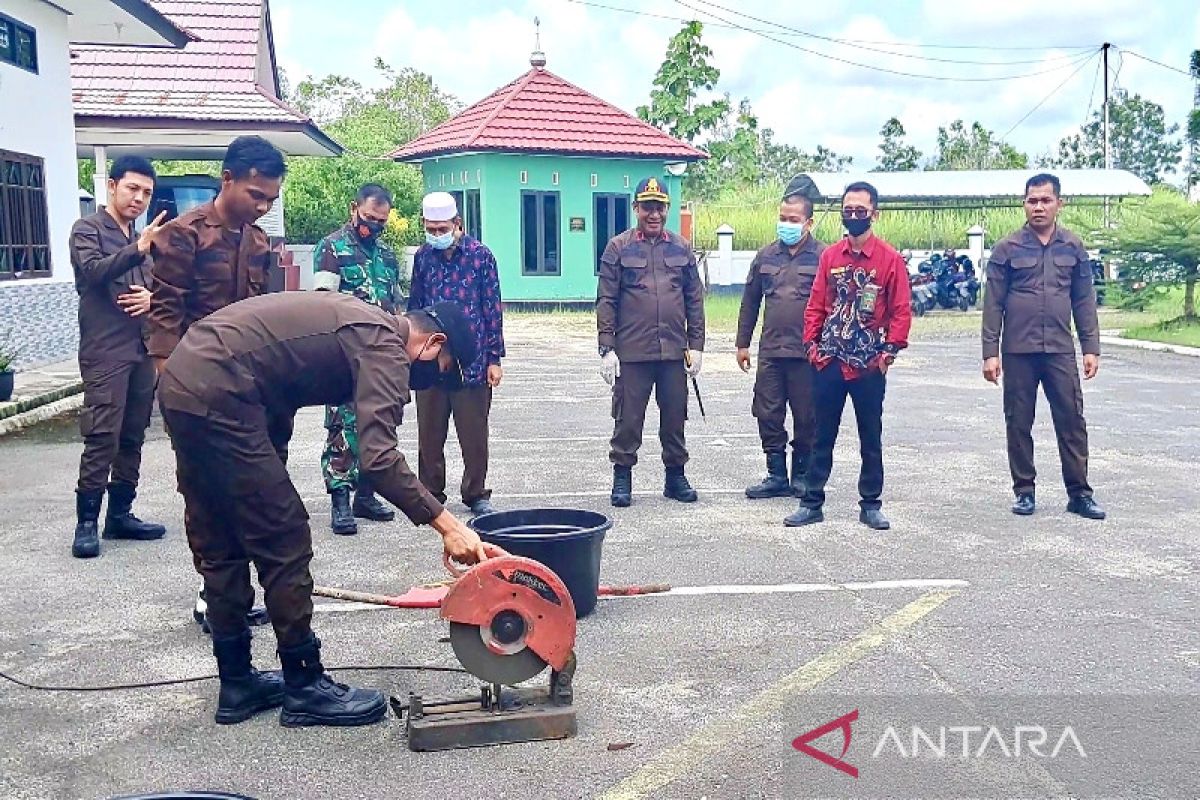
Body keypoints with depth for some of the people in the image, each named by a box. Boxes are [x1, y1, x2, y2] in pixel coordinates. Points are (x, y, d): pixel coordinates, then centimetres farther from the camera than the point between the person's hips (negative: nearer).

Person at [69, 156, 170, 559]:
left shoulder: (143, 238, 19)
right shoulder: (88, 230, -1)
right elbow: (91, 271, -20)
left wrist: (153, 298, -4)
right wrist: (137, 250, -35)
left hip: (143, 350, 7)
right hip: (105, 352, -7)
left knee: (133, 437, 9)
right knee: (101, 438, -11)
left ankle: (121, 513, 16)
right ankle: (87, 521, -5)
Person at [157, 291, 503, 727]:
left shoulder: (361, 324, 20)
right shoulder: (386, 347, -9)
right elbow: (378, 457, -21)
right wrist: (446, 524, -21)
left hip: (181, 380, 11)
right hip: (218, 398, -11)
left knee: (220, 548, 17)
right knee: (284, 543, -1)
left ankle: (237, 683, 27)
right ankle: (305, 688, 10)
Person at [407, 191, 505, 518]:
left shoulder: (480, 255, -2)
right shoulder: (423, 256, 7)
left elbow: (493, 308, 0)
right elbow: (414, 306, 14)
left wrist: (494, 358, -2)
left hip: (473, 362, -3)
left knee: (474, 435, 5)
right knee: (430, 435, 9)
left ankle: (476, 495, 19)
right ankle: (431, 494, 22)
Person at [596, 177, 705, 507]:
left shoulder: (681, 248, 10)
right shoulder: (619, 248, 2)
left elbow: (695, 300, 11)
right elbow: (606, 302, -1)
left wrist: (696, 346, 5)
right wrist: (606, 349, -7)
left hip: (674, 352, 3)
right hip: (631, 353, -3)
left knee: (674, 418, 11)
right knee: (627, 419, 3)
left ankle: (675, 476, 24)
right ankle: (622, 479, 16)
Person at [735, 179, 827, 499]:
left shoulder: (823, 256, -3)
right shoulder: (766, 256, 11)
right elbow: (750, 301, 16)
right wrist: (743, 343, 14)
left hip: (807, 352, -4)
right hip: (770, 350, 4)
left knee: (806, 418, 5)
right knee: (768, 415, 6)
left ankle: (802, 475, 19)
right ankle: (777, 475, 17)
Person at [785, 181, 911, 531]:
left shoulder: (890, 258, -3)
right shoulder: (830, 256, 7)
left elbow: (901, 310, -4)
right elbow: (816, 305, 8)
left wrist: (890, 349, -12)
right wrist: (811, 342, 0)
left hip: (869, 365, -2)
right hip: (829, 362, 3)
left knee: (871, 438, 8)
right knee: (822, 436, 8)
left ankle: (870, 505, 18)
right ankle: (812, 503, 15)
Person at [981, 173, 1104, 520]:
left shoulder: (1073, 248, 7)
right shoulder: (1007, 249, 1)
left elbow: (1084, 302, 9)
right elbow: (993, 305, -1)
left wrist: (1091, 348, 3)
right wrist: (990, 352, -5)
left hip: (1060, 351, 1)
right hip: (1018, 351, -1)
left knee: (1072, 420, 1)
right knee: (1019, 424, 5)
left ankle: (1079, 493, 10)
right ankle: (1024, 491, 17)